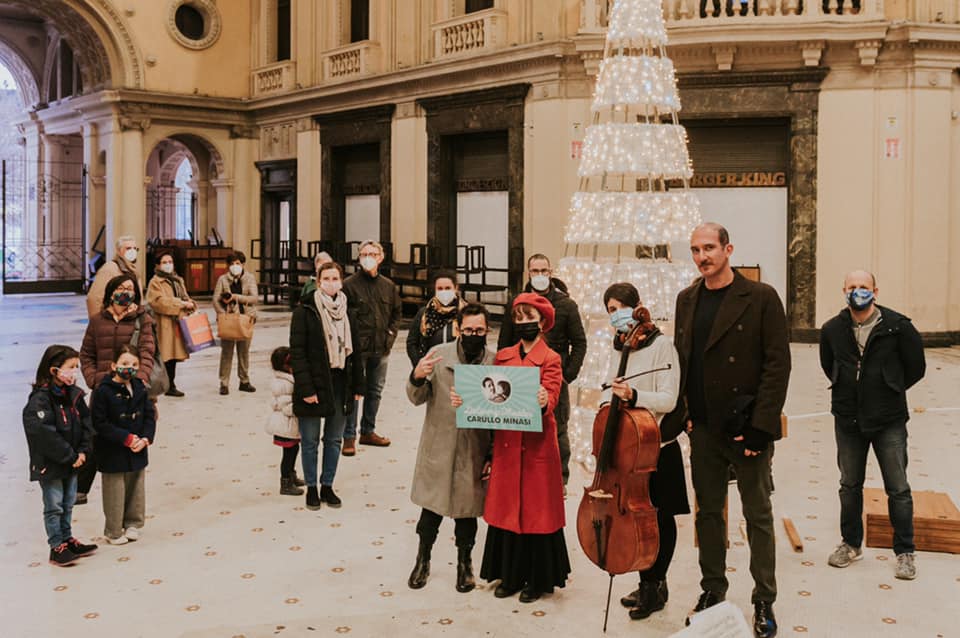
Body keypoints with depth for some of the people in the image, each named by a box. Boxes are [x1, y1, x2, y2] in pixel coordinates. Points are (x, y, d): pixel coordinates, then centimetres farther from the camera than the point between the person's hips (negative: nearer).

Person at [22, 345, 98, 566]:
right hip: (49, 464, -7)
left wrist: (82, 451, -6)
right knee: (54, 506, 5)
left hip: (72, 462, 7)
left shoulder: (74, 394, 3)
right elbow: (44, 434, -28)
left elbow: (85, 423, 6)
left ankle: (67, 540, 32)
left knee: (68, 504, 18)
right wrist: (70, 456, -22)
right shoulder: (40, 399, -21)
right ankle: (57, 547, 16)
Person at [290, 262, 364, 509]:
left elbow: (354, 349, 10)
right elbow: (297, 352, -12)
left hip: (340, 384, 4)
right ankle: (312, 488, 20)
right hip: (314, 384, -4)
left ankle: (327, 486, 25)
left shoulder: (347, 311, 7)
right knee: (310, 441, 6)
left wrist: (358, 385, 6)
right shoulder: (305, 311, -8)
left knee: (334, 440, 12)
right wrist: (305, 388, -17)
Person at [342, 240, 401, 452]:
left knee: (375, 391, 15)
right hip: (357, 349, -5)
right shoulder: (350, 284, -7)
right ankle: (349, 436, 5)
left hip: (381, 348, 5)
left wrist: (391, 333, 8)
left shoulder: (388, 286, 9)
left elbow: (396, 312, 20)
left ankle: (368, 431, 29)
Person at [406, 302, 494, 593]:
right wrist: (417, 377, -25)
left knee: (467, 507, 11)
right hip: (438, 447, 0)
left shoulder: (495, 363, -5)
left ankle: (464, 563, 31)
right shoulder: (438, 354, -6)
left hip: (474, 451, 0)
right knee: (431, 506, 11)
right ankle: (423, 560, 30)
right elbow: (417, 398, -2)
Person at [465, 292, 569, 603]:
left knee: (536, 510, 3)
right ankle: (510, 575, 25)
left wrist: (543, 402, -40)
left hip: (537, 446, -4)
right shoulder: (503, 356, 9)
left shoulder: (550, 359, -4)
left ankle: (537, 579, 17)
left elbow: (550, 397, -17)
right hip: (506, 443, 4)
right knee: (507, 508, 11)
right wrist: (464, 398, -16)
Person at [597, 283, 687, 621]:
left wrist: (633, 396, -32)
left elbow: (668, 400, -18)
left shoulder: (661, 345, -12)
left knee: (659, 518, 6)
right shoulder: (620, 347, 9)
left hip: (657, 448, -6)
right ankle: (648, 585, 25)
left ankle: (655, 586, 17)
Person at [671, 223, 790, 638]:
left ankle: (764, 602, 19)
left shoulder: (760, 298, -8)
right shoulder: (686, 300, 8)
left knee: (758, 515, 7)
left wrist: (760, 427, -16)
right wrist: (683, 412, 2)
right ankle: (712, 592, 27)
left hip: (746, 428, -5)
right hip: (704, 428, 5)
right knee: (708, 512, 14)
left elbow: (778, 363, -11)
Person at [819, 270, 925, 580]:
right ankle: (851, 543, 29)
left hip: (888, 421, -3)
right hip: (848, 420, 3)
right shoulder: (832, 330, -2)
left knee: (898, 489, 4)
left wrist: (890, 392, 7)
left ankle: (905, 551, 16)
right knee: (849, 485, 15)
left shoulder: (897, 326, -11)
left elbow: (916, 368, 0)